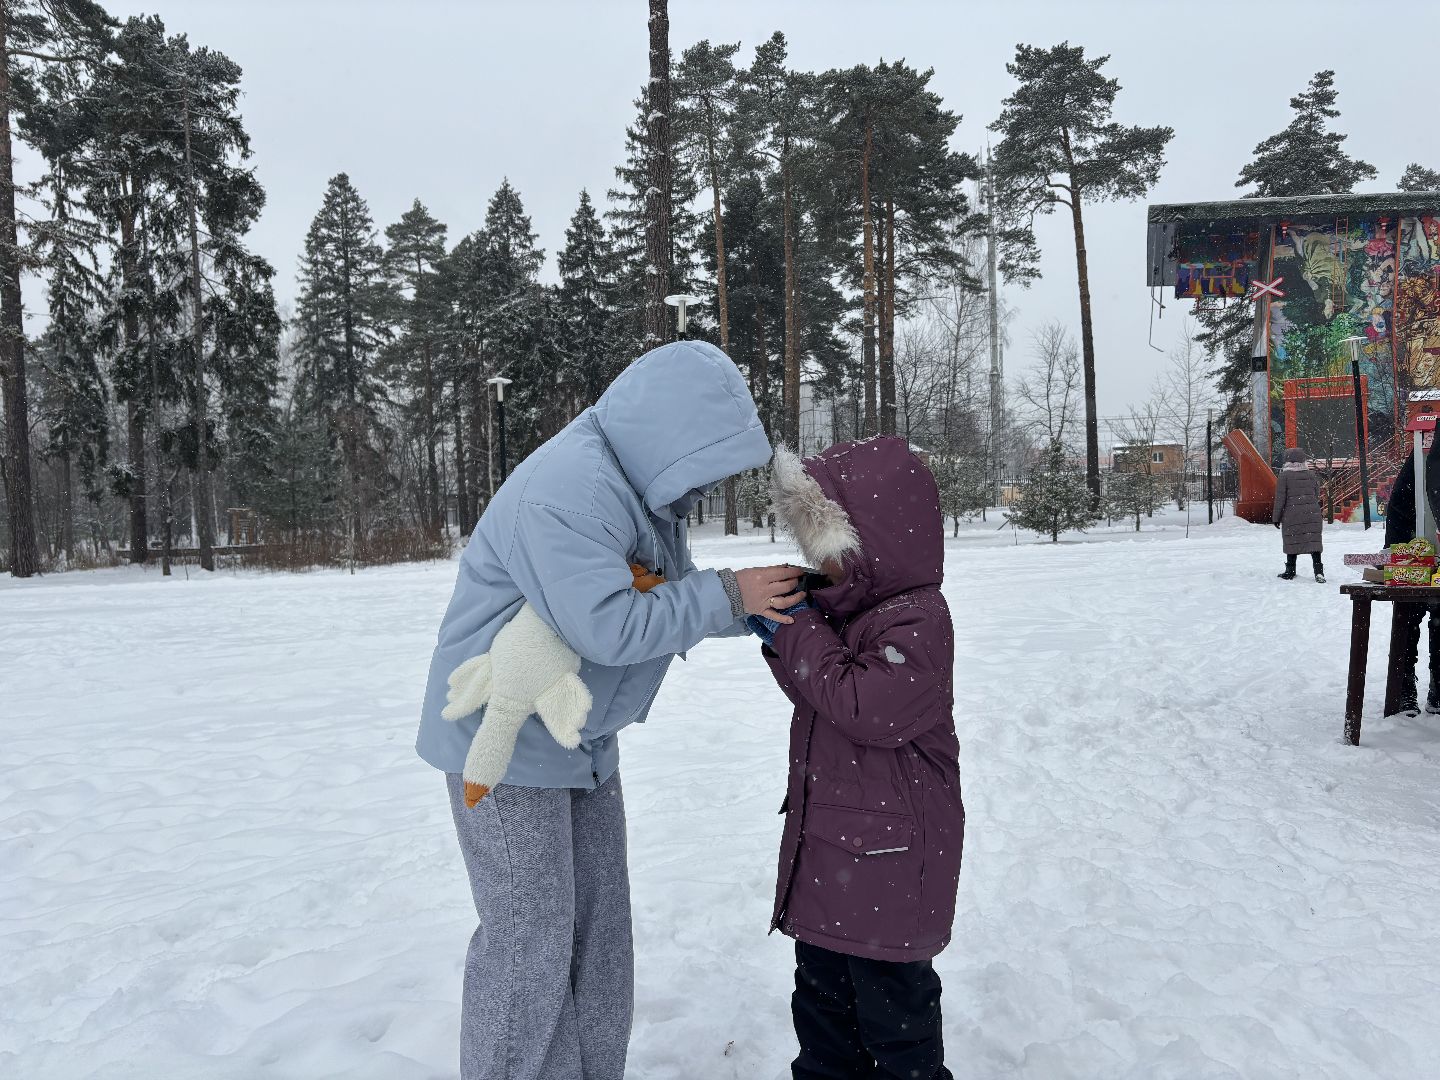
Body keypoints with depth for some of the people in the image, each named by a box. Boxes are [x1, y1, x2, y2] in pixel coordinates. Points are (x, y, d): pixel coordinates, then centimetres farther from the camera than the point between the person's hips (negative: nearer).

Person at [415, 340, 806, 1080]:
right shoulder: (567, 490, -27)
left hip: (581, 740, 9)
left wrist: (755, 609, -5)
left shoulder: (640, 482, 5)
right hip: (507, 740, -9)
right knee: (531, 938, 0)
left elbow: (667, 598, 10)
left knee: (598, 928, 16)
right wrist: (728, 595, -25)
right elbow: (609, 626, -34)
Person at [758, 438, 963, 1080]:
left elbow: (866, 705, -30)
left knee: (892, 1002, 8)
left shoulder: (917, 619, -21)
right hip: (827, 837, 9)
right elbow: (815, 693, 18)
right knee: (821, 986, 23)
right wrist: (782, 640, -2)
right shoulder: (849, 607, 8)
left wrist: (801, 632, -21)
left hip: (888, 849, -9)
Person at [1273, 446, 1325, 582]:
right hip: (1312, 514, 3)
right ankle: (1319, 572, -5)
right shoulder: (1312, 475, 7)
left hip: (1292, 514, -3)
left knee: (1292, 542, 5)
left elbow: (1280, 498, -6)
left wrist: (1276, 517, 1)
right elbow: (1317, 495, 13)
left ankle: (1290, 572, 14)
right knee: (1314, 541, 2)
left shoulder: (1284, 475, -6)